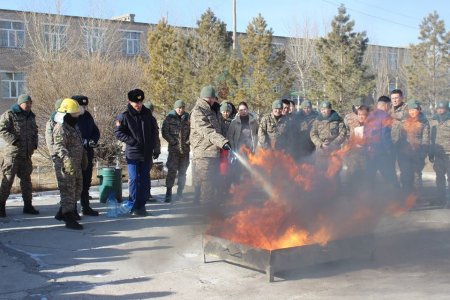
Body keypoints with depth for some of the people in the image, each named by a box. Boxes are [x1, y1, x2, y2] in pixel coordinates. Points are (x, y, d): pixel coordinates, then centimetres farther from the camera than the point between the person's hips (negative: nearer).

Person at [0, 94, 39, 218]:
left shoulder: (31, 116, 15)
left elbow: (35, 131, 23)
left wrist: (34, 144, 9)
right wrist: (14, 140, -21)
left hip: (27, 154, 7)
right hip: (12, 153, -7)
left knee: (26, 179, 12)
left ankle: (28, 205, 20)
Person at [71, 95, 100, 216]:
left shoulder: (87, 116, 7)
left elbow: (96, 131, 15)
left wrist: (94, 140, -6)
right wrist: (87, 142, -23)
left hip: (87, 153, 7)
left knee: (86, 182, 16)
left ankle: (85, 207, 29)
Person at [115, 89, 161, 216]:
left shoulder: (147, 113, 7)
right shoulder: (125, 116, -6)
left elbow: (155, 130, 15)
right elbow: (118, 132, -7)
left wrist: (156, 147, 11)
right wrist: (132, 141, -15)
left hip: (147, 153, 5)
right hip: (133, 153, -5)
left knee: (145, 180, 9)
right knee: (134, 179, -4)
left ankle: (141, 206, 18)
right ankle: (134, 207, 4)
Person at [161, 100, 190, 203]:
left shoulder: (188, 118, 5)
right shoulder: (169, 118, 0)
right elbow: (164, 132, -2)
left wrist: (188, 141, -4)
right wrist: (173, 142, -7)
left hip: (185, 149, 3)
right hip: (173, 149, -3)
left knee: (182, 172, 8)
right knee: (172, 171, -9)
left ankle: (180, 193, 17)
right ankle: (168, 192, -4)